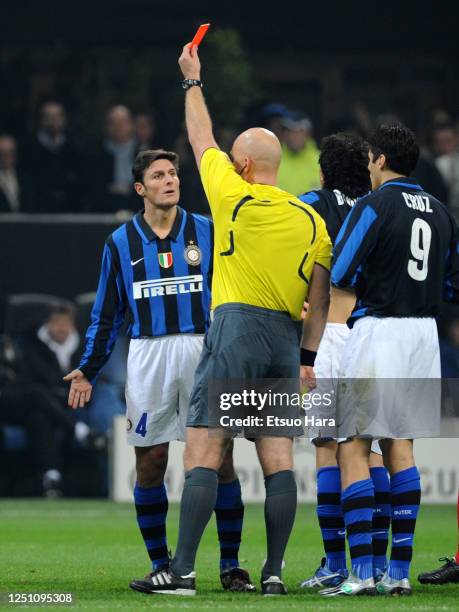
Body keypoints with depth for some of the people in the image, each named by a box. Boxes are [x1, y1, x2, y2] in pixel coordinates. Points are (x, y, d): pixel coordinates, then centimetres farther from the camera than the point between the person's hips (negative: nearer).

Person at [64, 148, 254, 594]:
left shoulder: (207, 232, 6)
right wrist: (88, 370, 8)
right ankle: (160, 566, 9)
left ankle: (230, 565, 2)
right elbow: (107, 312, 14)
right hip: (147, 355, 1)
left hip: (204, 350, -1)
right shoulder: (121, 243, 8)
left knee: (220, 461, -5)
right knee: (149, 464, 0)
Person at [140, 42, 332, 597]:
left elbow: (201, 139, 14)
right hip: (286, 338, 5)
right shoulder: (310, 219, 10)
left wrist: (192, 81, 28)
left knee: (202, 454, -8)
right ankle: (273, 572, -2)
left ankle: (182, 571, -14)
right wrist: (309, 358, 9)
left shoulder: (233, 196, -1)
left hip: (235, 328, -5)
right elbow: (321, 295, 6)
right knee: (278, 459, 3)